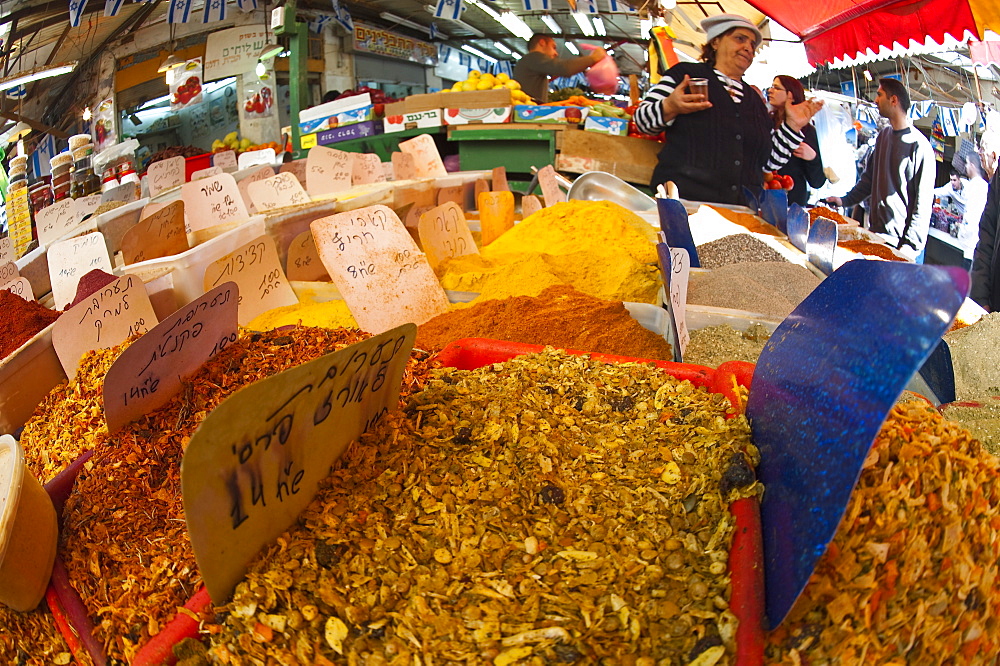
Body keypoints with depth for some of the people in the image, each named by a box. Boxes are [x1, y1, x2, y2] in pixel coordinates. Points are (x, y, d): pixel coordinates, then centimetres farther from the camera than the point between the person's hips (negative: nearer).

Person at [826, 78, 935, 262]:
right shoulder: (883, 136, 9)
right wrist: (845, 200, 15)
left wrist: (911, 245, -18)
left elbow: (923, 203, -14)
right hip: (876, 233, 7)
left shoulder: (919, 146, -13)